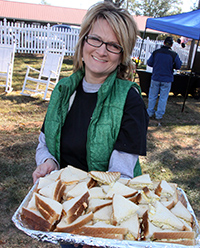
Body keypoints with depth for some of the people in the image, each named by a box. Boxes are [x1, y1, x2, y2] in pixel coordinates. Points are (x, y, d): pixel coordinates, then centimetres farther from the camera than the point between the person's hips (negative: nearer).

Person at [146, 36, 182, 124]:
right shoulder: (174, 54, -10)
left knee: (152, 96, 15)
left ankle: (150, 113, 23)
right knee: (163, 98, 9)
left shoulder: (156, 52, -6)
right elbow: (178, 66, -1)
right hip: (167, 80, -1)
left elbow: (149, 63, 3)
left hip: (155, 78, 1)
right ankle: (159, 116, 15)